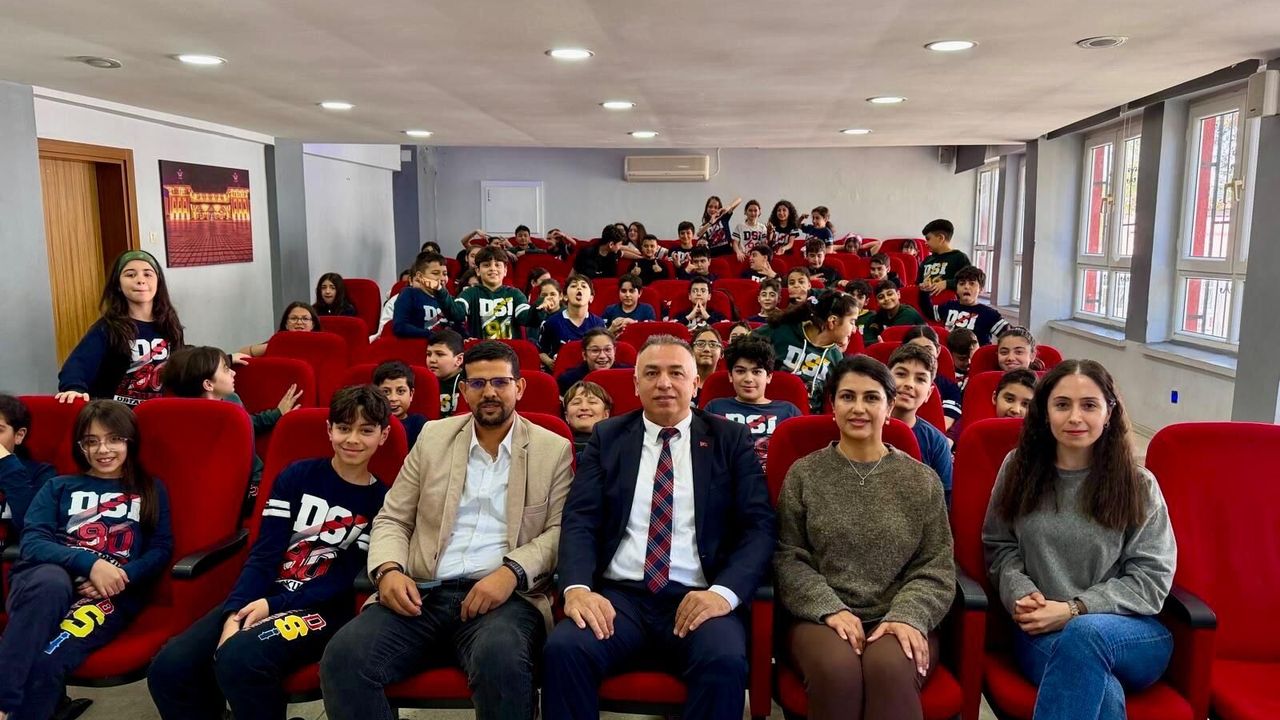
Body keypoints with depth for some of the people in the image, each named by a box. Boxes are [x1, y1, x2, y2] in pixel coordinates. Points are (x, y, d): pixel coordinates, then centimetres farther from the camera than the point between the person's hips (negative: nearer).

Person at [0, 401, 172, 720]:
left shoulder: (151, 490, 20)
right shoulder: (59, 487, 21)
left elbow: (161, 549, 10)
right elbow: (32, 543, 5)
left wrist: (121, 576, -11)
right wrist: (89, 563, -14)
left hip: (112, 595, -1)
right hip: (48, 581, 1)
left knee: (47, 661, -33)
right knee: (51, 583, -39)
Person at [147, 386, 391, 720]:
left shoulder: (382, 501, 0)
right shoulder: (296, 476, 6)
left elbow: (347, 579, -5)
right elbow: (263, 555, 1)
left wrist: (273, 605, -15)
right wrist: (233, 613, -14)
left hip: (323, 609, -3)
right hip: (263, 596, 4)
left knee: (238, 659, -32)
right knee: (168, 668, -19)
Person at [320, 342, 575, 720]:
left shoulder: (554, 449, 8)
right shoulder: (434, 437, 14)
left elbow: (561, 531, 2)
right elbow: (392, 519, 15)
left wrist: (512, 571, -16)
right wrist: (388, 570, -7)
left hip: (505, 595, -2)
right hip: (422, 593, 3)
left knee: (501, 658, -36)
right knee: (343, 656, -25)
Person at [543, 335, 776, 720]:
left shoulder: (731, 440, 9)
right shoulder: (607, 437, 12)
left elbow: (759, 526, 1)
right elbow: (579, 520, 3)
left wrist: (725, 591, -17)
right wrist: (577, 587, -17)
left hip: (697, 597, -1)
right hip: (619, 593, 1)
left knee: (726, 662, -32)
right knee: (563, 649, -28)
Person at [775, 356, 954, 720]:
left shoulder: (922, 480, 9)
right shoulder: (803, 474, 6)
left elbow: (937, 566, 5)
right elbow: (787, 558, 2)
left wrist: (908, 615, -13)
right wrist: (830, 609, -13)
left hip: (898, 618, 0)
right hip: (820, 616, 0)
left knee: (891, 670, -33)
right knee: (838, 671, -32)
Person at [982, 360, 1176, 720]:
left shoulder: (1138, 484, 1)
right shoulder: (1019, 467, 7)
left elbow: (1151, 578, -1)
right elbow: (999, 547, 12)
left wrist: (1074, 610, -13)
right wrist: (1022, 593, -9)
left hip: (1131, 632, 1)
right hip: (1042, 631, 0)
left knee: (1083, 634, -37)